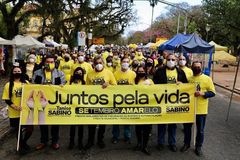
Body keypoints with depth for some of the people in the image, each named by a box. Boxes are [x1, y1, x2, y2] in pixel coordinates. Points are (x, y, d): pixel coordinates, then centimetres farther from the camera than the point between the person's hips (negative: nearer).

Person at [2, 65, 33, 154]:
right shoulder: (8, 85, -3)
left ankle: (24, 142, 35)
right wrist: (15, 107, -19)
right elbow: (7, 99, -5)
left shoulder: (26, 83, 6)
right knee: (18, 130, 11)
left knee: (30, 129, 6)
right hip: (15, 113, -2)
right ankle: (21, 146, 35)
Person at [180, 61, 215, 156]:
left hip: (201, 110, -3)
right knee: (187, 128, 15)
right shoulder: (188, 78, 6)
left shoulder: (207, 79, -6)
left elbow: (213, 93, -8)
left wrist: (202, 93, -23)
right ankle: (186, 144, 33)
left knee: (200, 130, 9)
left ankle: (198, 147, 27)